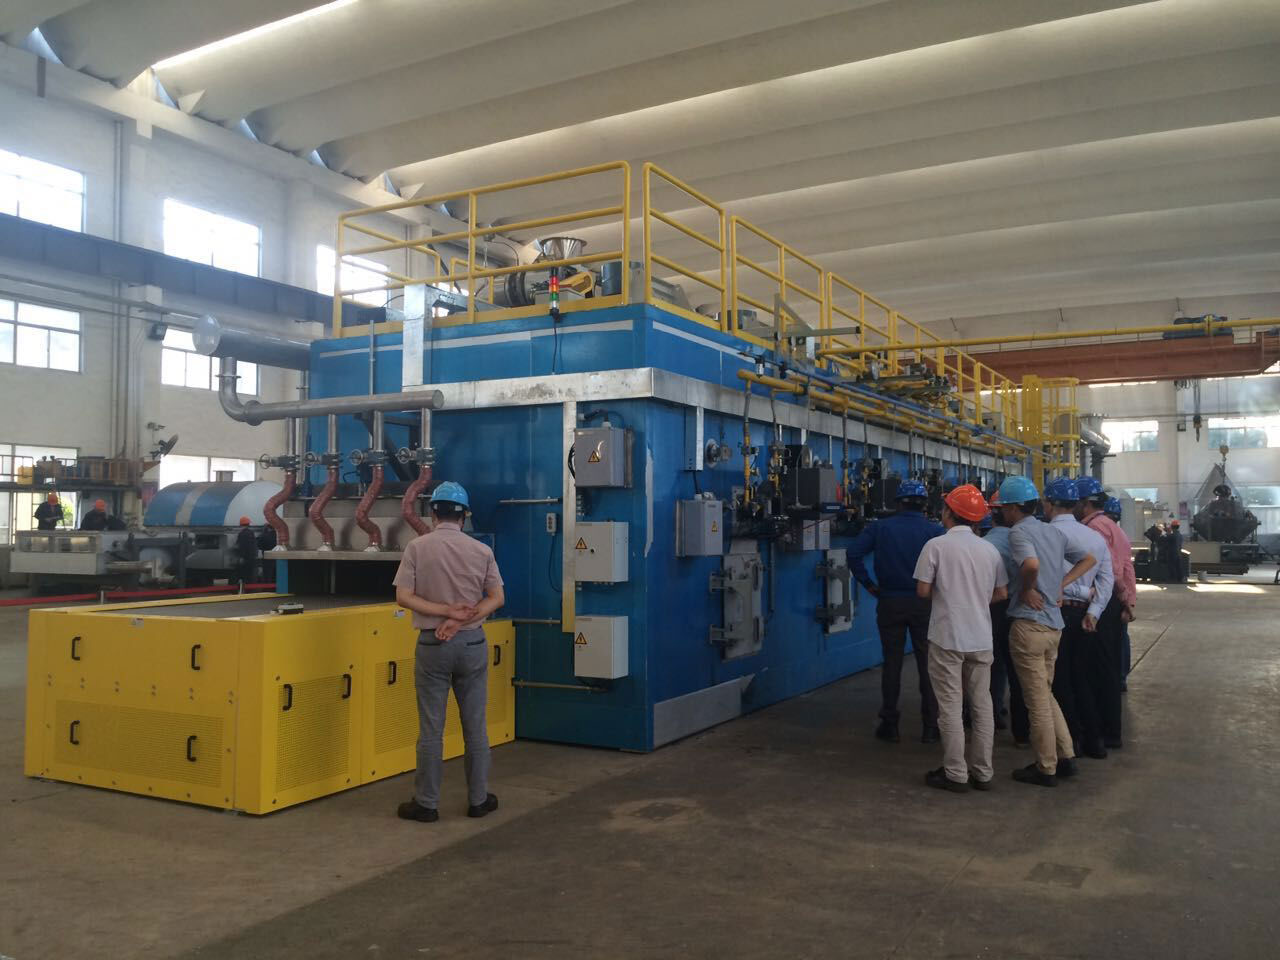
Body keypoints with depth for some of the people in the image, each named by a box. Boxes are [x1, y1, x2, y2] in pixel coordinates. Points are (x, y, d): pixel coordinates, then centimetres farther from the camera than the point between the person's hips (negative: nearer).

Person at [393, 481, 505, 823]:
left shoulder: (417, 547, -5)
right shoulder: (481, 550, -1)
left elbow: (404, 597, -10)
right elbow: (497, 598, -2)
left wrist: (447, 612, -12)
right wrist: (461, 621, -10)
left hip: (432, 643, -1)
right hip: (472, 642, 2)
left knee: (431, 728, 5)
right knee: (475, 725, 10)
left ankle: (426, 803, 14)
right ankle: (479, 799, 19)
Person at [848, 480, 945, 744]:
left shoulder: (880, 527, 0)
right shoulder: (936, 531, -3)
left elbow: (854, 554, -7)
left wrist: (869, 585, 0)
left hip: (890, 602, 1)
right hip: (924, 603, -1)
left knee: (892, 663, 9)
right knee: (927, 665, 7)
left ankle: (889, 725, 14)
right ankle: (931, 727, 12)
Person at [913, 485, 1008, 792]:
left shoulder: (936, 545, -9)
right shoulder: (989, 549, 4)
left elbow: (923, 591, -10)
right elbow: (1000, 594, 8)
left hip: (947, 637, -4)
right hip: (981, 638, 4)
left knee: (950, 707, 2)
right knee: (981, 705, 12)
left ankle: (955, 774, 6)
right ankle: (982, 772, 18)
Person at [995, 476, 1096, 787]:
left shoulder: (1018, 531, -13)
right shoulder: (1053, 531, 12)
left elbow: (1032, 564, -32)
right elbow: (1088, 559, 21)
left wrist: (1027, 590, -15)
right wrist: (1061, 583, 12)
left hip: (1029, 623, -8)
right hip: (1054, 623, 8)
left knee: (1037, 701, 1)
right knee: (1046, 694, 21)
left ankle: (1046, 769, 10)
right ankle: (1066, 757, 22)